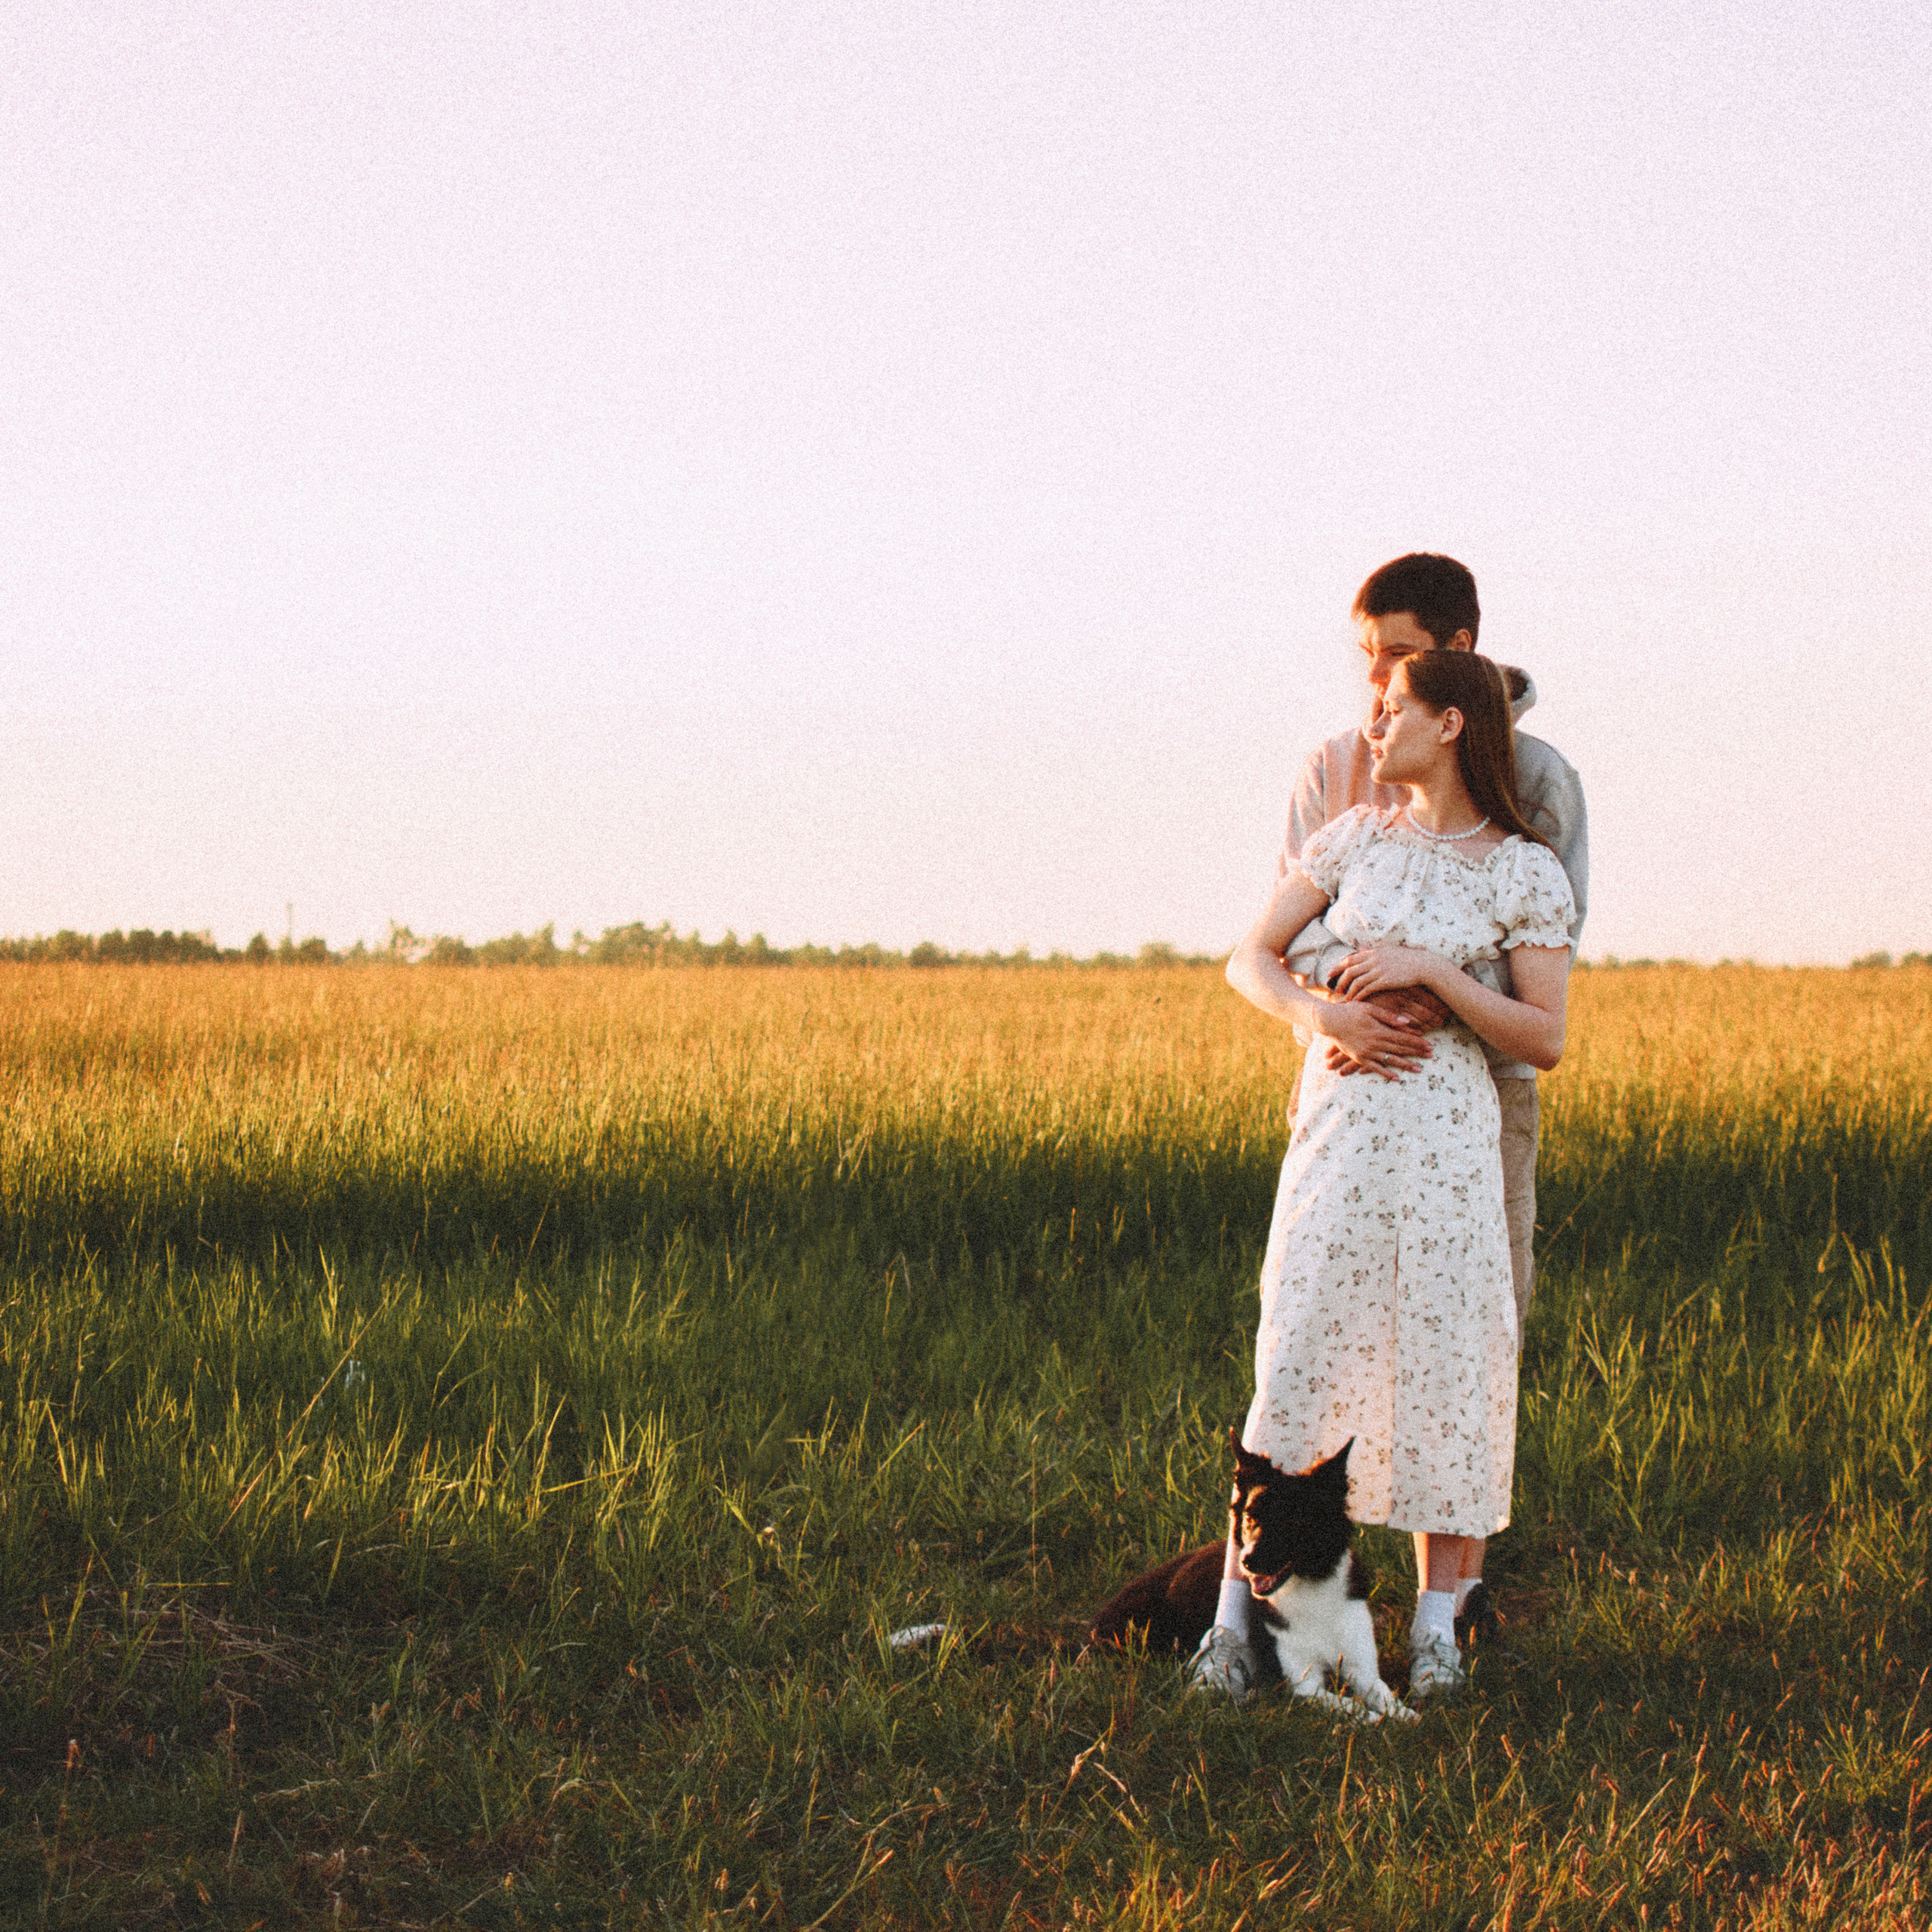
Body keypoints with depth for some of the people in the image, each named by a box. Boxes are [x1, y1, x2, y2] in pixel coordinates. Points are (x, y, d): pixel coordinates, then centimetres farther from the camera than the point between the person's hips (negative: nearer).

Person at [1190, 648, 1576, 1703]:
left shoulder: (1525, 871, -1)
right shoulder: (1356, 837, 9)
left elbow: (1544, 1039, -5)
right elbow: (1249, 960, 10)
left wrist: (1431, 973, -15)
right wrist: (1323, 1012, -10)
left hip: (1447, 1137, -2)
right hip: (1337, 1127, 2)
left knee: (1444, 1364, 1)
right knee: (1298, 1359, -2)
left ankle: (1436, 1624, 13)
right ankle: (1234, 1614, 2)